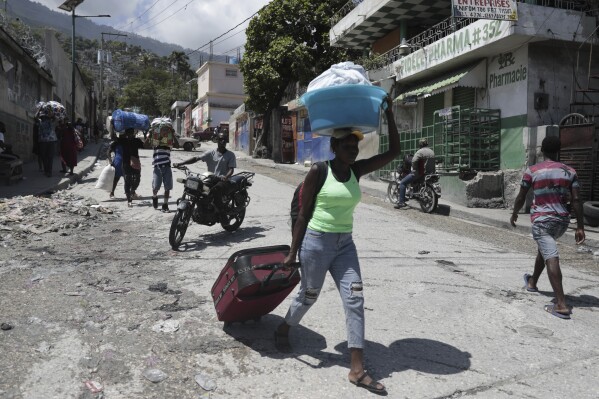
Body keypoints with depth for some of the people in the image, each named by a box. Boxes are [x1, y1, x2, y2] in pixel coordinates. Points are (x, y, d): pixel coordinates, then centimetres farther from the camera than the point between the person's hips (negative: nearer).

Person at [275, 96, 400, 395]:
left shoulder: (357, 170, 3)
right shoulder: (317, 172, -10)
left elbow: (393, 151, 1)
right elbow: (303, 215, -7)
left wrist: (389, 114, -4)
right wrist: (292, 252, -7)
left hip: (345, 244, 5)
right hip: (316, 242, -5)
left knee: (354, 300, -2)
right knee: (308, 296, 11)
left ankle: (357, 369, 5)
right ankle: (283, 331, 42)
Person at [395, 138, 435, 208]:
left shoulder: (420, 152, -12)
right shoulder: (432, 152, 13)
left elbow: (414, 161, -25)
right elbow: (431, 163, 18)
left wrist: (414, 169, -9)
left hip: (420, 173, -9)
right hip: (430, 173, 9)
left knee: (402, 183, -5)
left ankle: (401, 202, -14)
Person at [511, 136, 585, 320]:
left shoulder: (532, 171, -4)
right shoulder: (570, 171, 5)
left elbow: (521, 197, 2)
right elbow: (576, 200, -1)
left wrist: (514, 214, 19)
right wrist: (580, 227, 1)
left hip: (542, 220, -5)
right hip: (562, 220, 5)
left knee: (551, 258, -13)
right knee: (544, 249, 28)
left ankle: (561, 305, -21)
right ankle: (532, 282, 47)